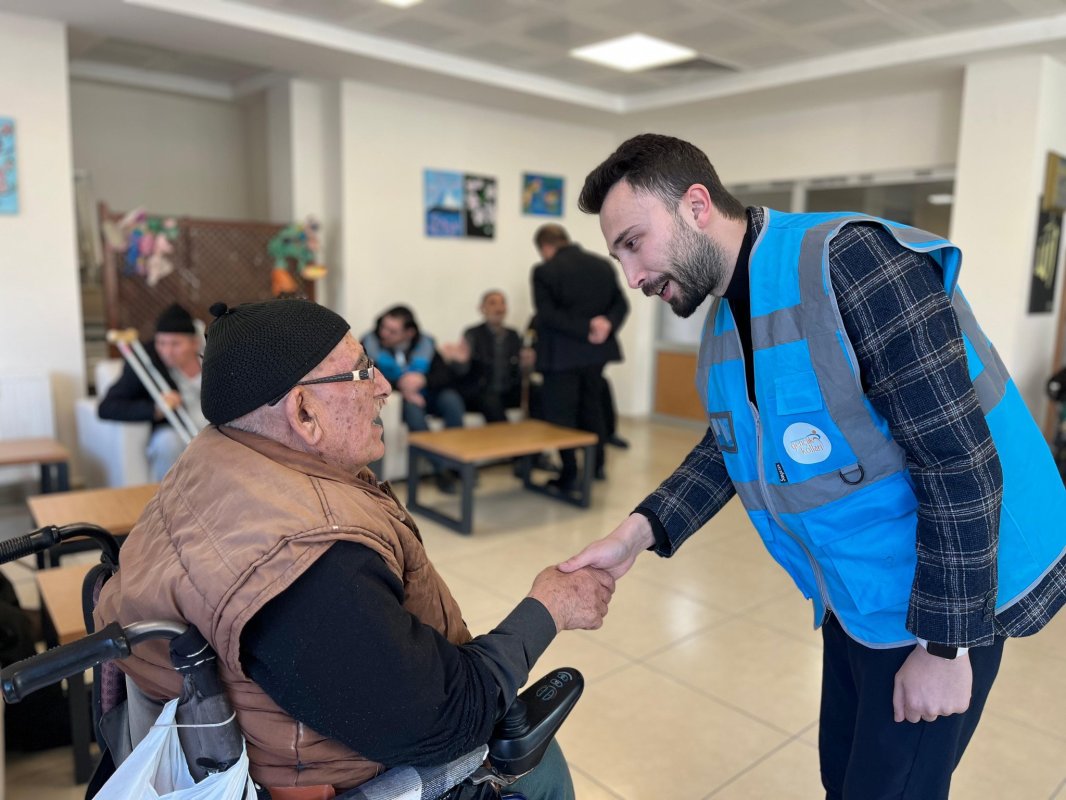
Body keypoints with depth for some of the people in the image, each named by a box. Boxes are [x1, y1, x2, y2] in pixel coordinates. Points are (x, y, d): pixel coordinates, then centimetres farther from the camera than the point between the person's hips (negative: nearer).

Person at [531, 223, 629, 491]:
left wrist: (585, 331, -19)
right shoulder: (603, 264, 7)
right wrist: (607, 324, -13)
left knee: (561, 413, 4)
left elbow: (547, 314, -19)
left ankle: (569, 475, 7)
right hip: (596, 350, 6)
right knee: (592, 406, 20)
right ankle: (597, 465, 27)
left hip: (562, 353, -6)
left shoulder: (544, 270, -11)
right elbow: (621, 303, 3)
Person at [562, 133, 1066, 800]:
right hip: (852, 595, 8)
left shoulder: (850, 263, -26)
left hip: (946, 595, -7)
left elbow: (962, 463, -25)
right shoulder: (724, 322, 1)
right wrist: (642, 531, -7)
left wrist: (943, 646, -20)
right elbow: (728, 446, 9)